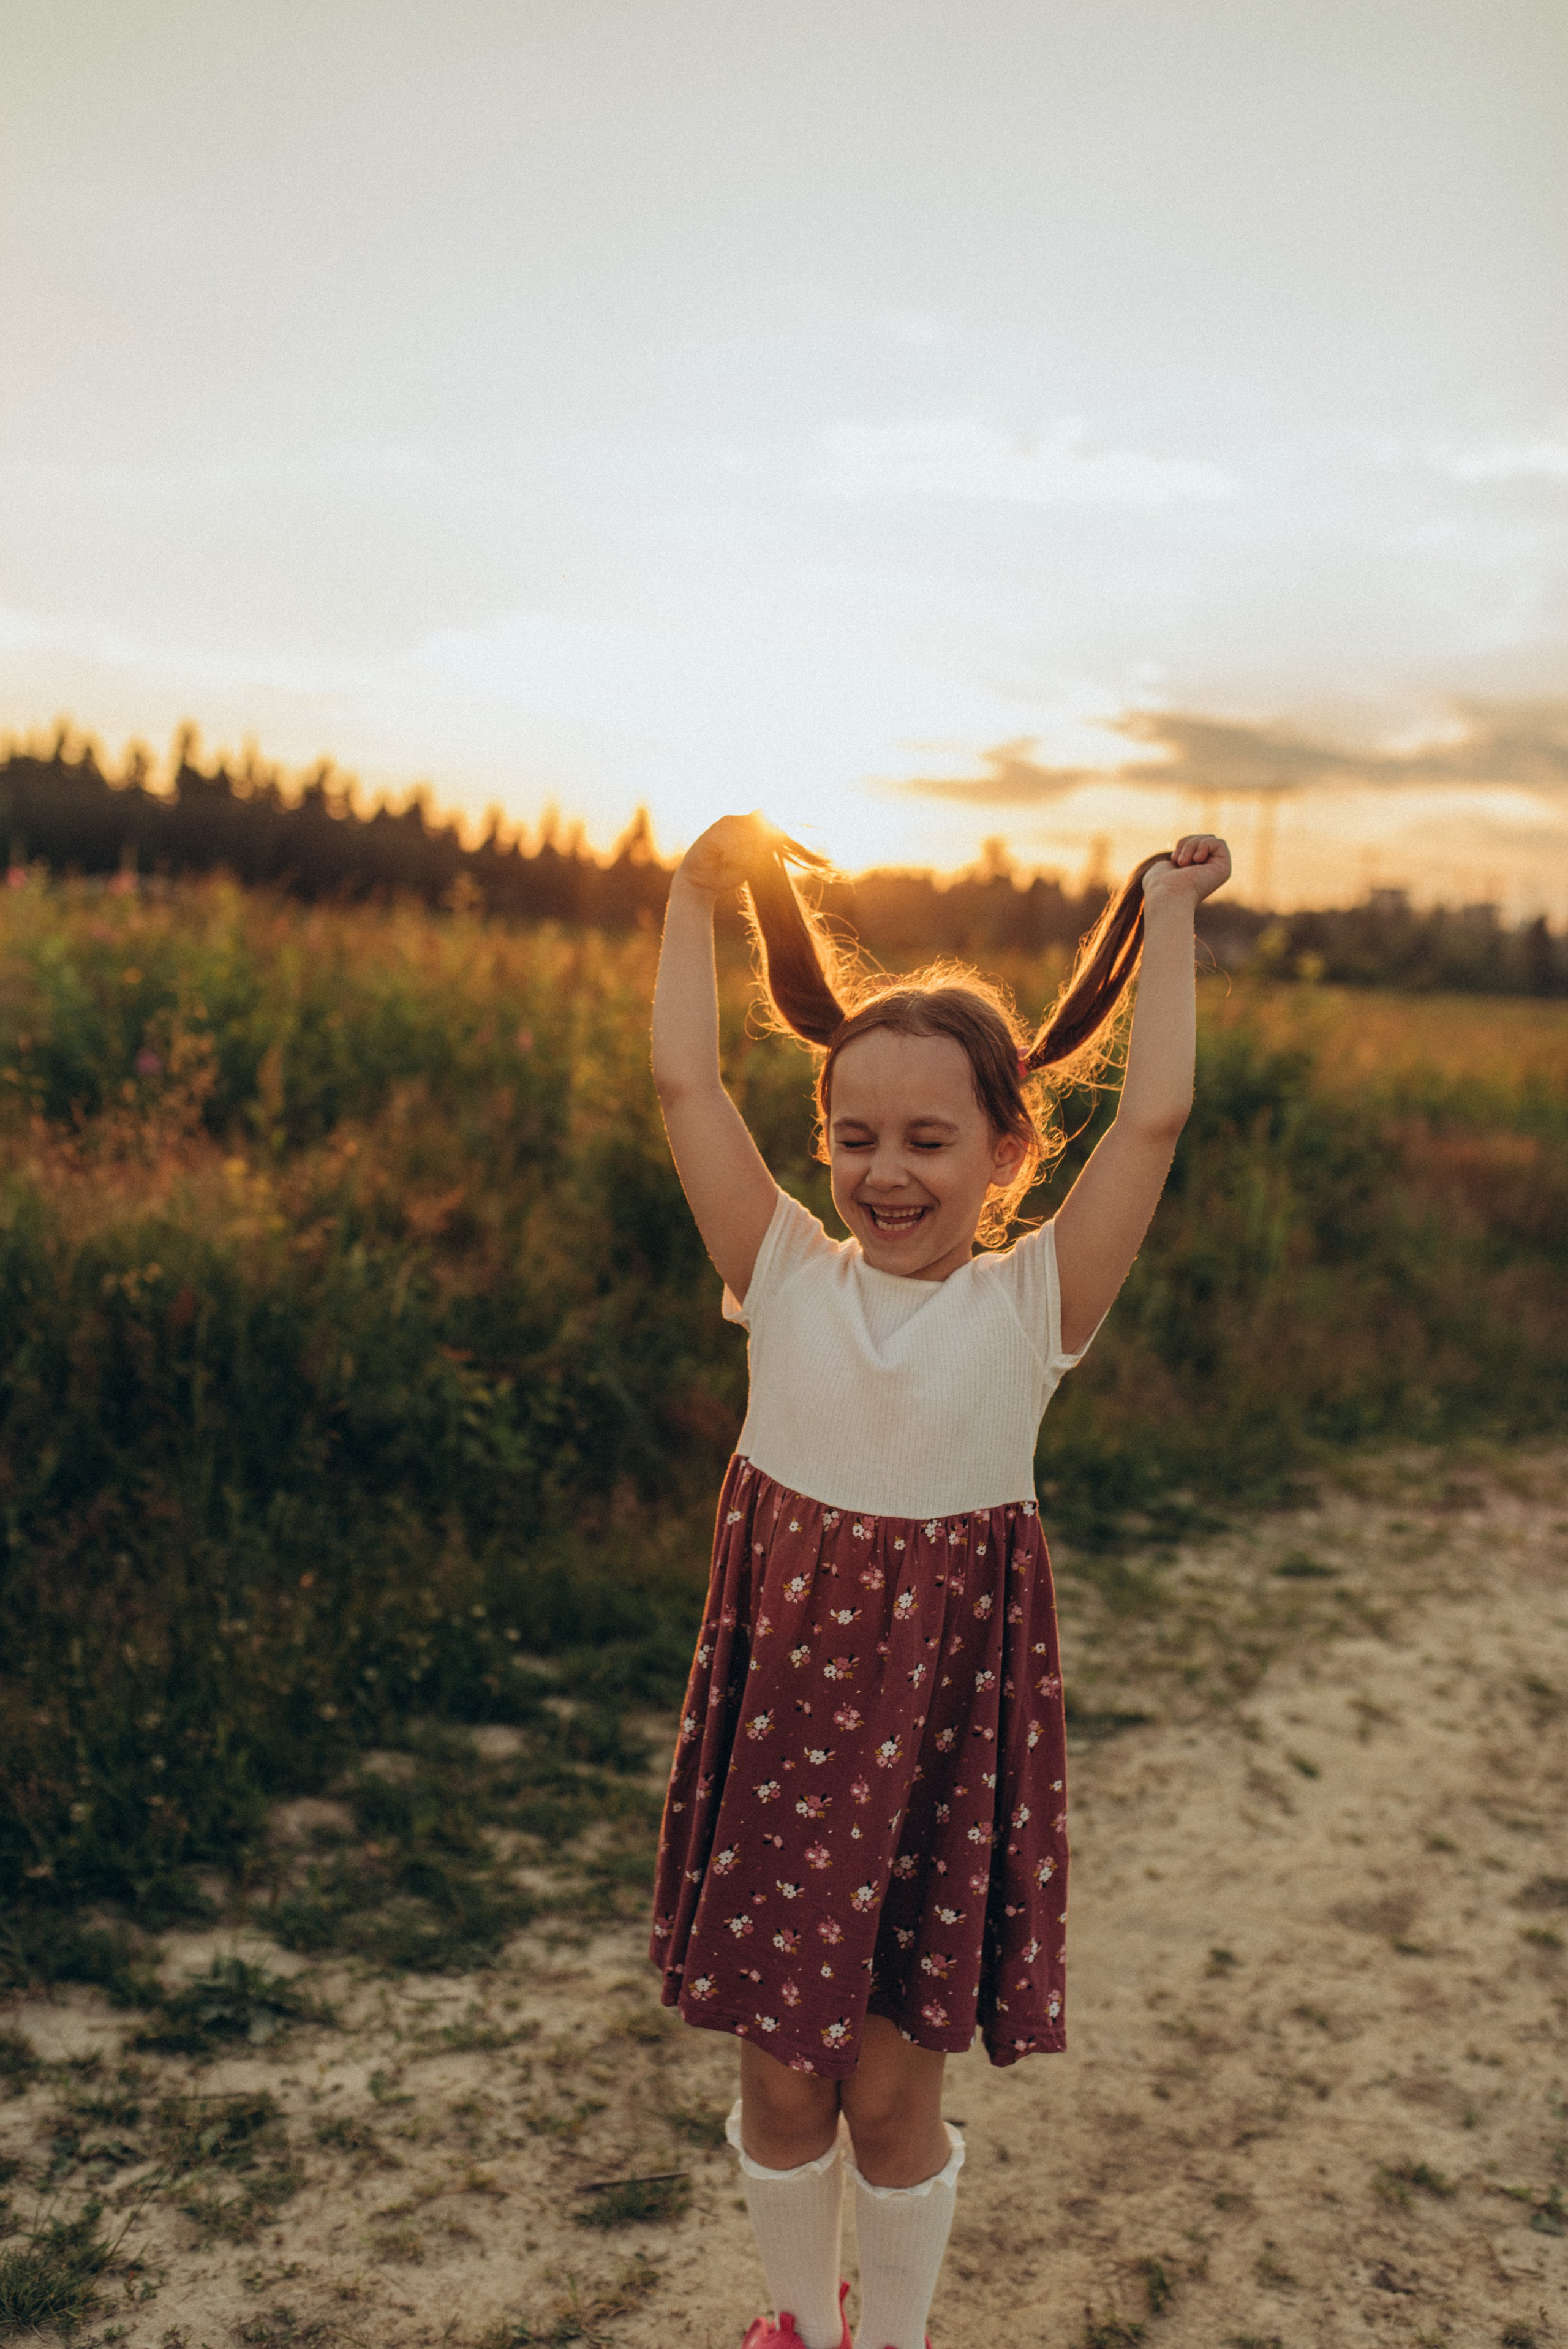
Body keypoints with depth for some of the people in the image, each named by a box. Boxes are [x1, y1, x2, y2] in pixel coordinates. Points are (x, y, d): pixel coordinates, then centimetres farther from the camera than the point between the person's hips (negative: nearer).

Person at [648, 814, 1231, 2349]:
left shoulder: (1031, 1304, -8)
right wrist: (700, 892, -4)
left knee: (891, 2090, 11)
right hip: (784, 1714, 2)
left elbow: (1151, 1122, -15)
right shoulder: (788, 1277, -4)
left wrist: (1167, 920, -6)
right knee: (780, 2077, 15)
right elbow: (685, 1086, -8)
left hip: (947, 1725, -1)